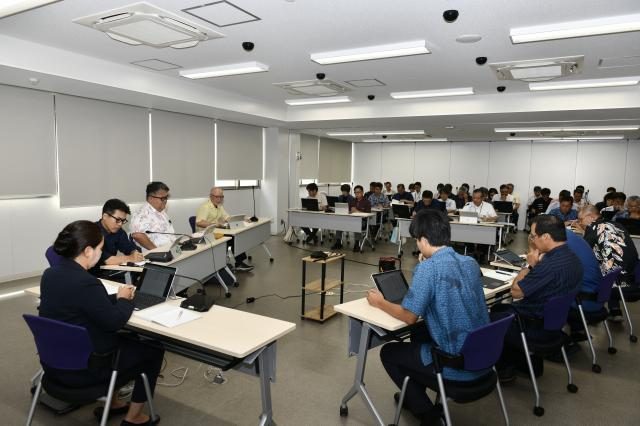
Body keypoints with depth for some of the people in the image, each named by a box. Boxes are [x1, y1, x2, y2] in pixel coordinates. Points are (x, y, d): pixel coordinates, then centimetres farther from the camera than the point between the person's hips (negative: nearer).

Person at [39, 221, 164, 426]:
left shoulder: (50, 274, -1)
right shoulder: (86, 283, -30)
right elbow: (114, 322, -20)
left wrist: (116, 297, 2)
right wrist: (124, 299, -3)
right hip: (81, 368, -9)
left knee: (126, 339, 29)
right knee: (153, 350, 7)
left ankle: (111, 403, 37)